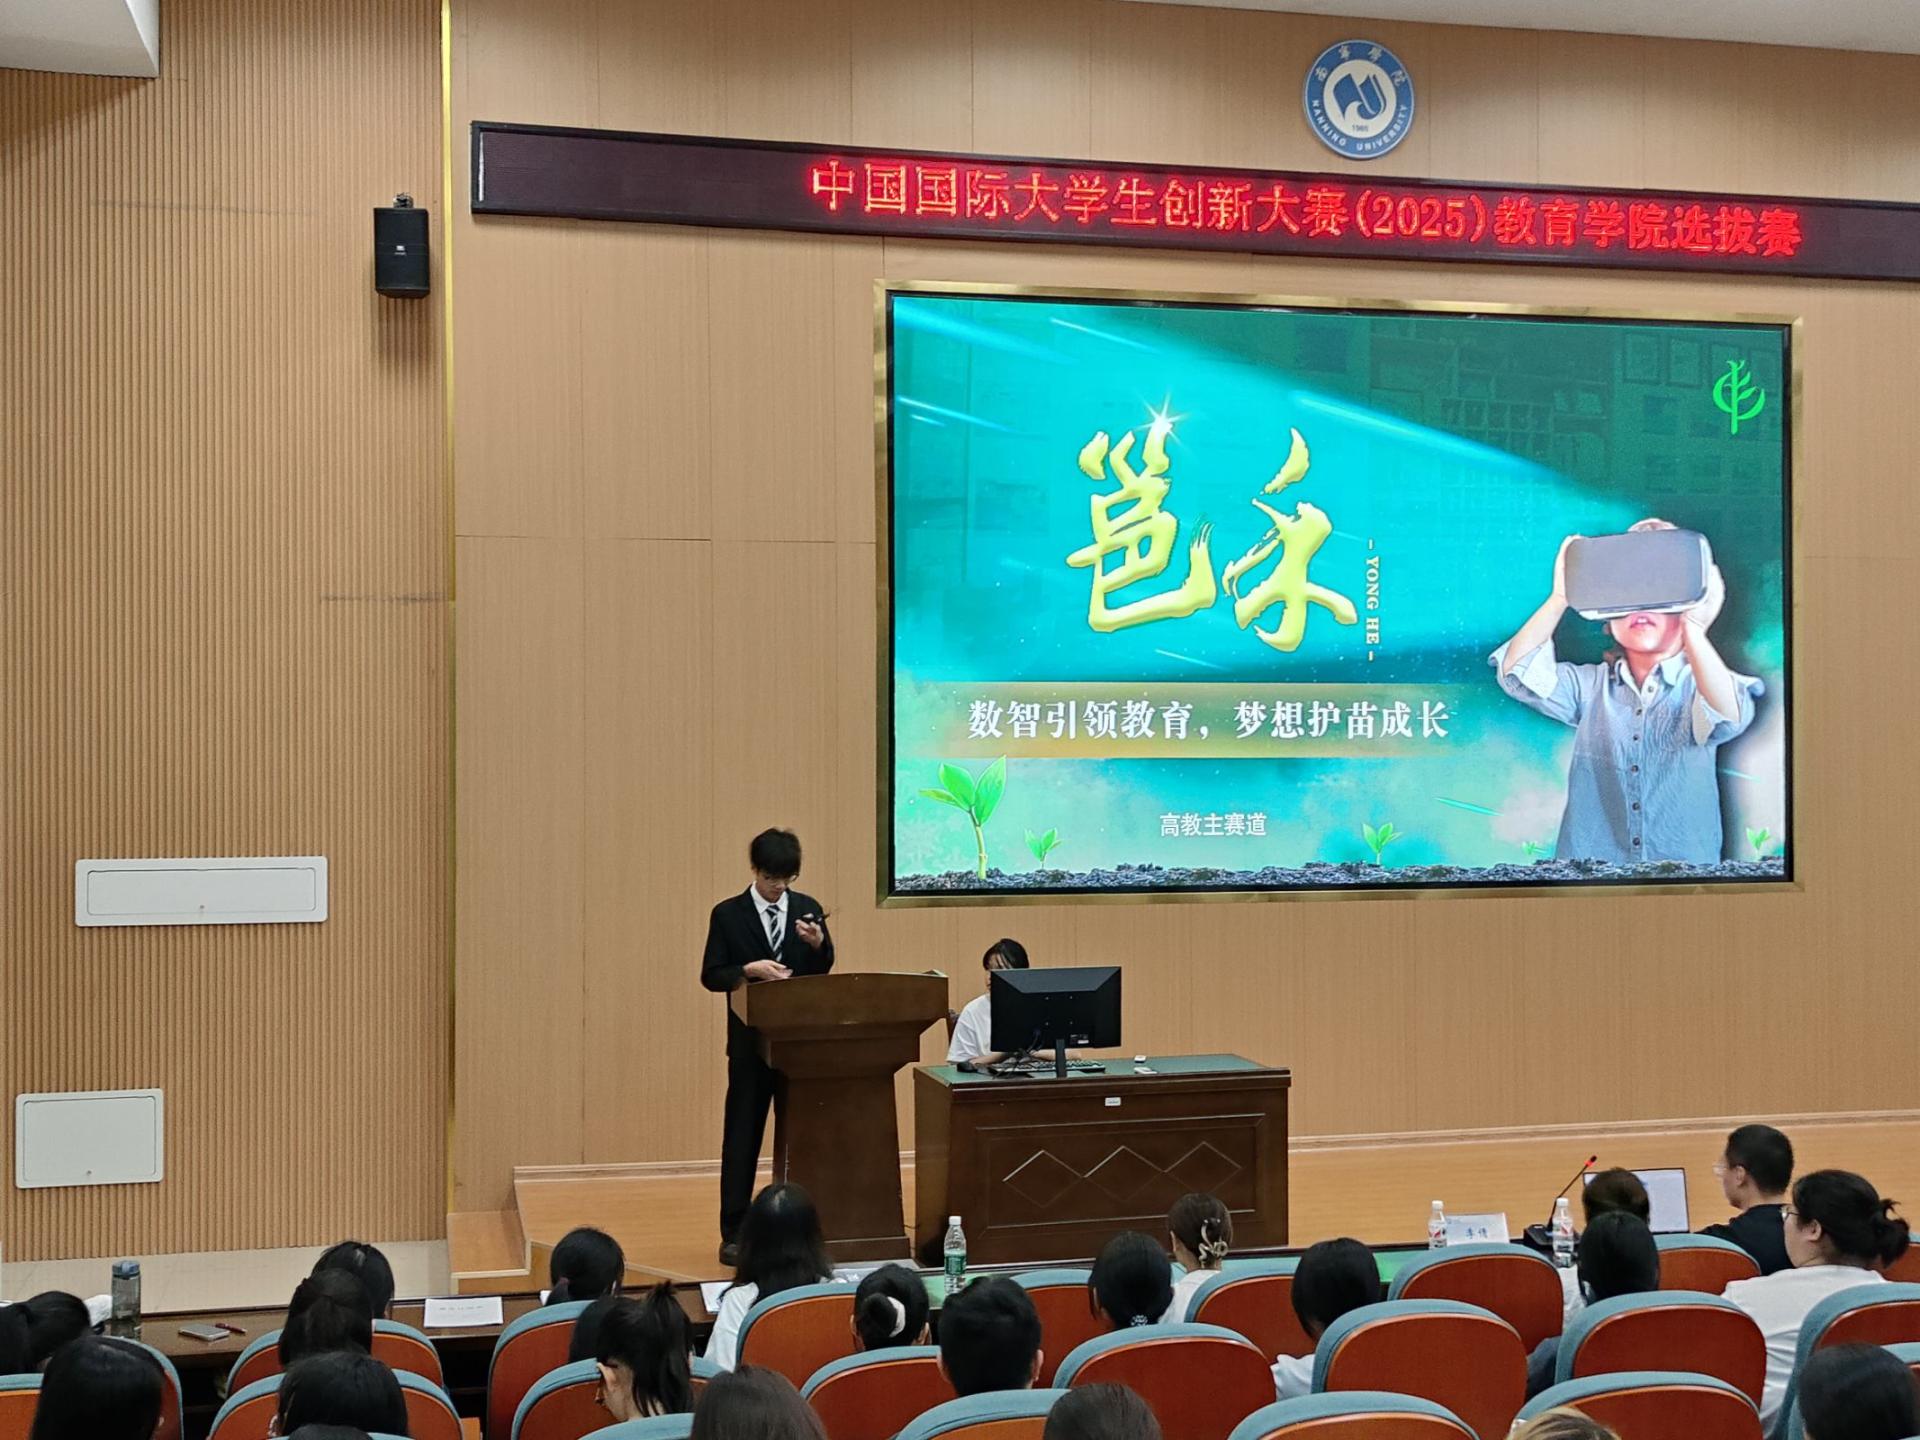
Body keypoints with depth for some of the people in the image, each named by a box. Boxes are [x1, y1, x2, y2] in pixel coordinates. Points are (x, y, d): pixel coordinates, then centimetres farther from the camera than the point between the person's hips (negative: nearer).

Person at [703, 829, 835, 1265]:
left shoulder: (807, 909, 6)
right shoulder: (728, 914, -2)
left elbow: (823, 971, 5)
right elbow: (711, 975, -4)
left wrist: (818, 943, -16)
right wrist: (750, 970, -21)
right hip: (751, 1041, -3)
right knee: (742, 1136, 1)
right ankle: (734, 1234, 7)